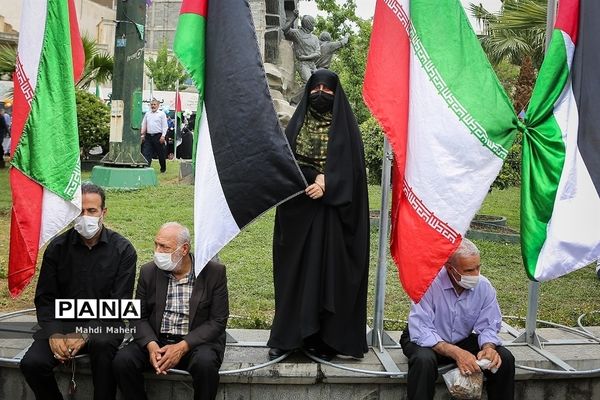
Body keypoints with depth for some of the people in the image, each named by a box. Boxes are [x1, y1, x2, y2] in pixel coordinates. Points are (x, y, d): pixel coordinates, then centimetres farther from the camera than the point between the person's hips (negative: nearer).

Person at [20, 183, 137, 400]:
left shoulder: (122, 250, -3)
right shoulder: (57, 247, 5)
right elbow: (44, 298, 6)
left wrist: (85, 335, -18)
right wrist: (54, 334, -12)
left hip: (102, 325, -2)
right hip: (61, 323, 3)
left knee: (103, 343, -36)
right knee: (31, 363, -22)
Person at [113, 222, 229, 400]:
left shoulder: (214, 272, -5)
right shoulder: (148, 271, 5)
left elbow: (217, 321, -8)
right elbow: (139, 316, 6)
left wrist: (182, 347, -19)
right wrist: (151, 345, -15)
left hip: (196, 342, -3)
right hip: (155, 341, 3)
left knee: (205, 363, -35)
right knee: (122, 360, -23)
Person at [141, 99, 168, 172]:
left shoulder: (162, 114, 0)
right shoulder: (147, 114, 14)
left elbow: (165, 126, -5)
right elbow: (144, 125, 16)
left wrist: (163, 136, -13)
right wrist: (142, 135, 8)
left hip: (158, 136, -4)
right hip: (148, 136, 4)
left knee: (160, 154, 7)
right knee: (146, 153, -7)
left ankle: (163, 168, 24)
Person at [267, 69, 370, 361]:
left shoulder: (345, 126, 5)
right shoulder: (296, 124, 9)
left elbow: (351, 166, -4)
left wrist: (326, 184, -19)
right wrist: (317, 177, -13)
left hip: (331, 212, -1)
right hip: (298, 210, 2)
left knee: (328, 270, 0)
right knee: (294, 270, 3)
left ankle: (324, 338, 7)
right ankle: (286, 336, 9)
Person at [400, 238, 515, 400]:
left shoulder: (484, 286, -12)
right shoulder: (429, 283, -27)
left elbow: (488, 326, -5)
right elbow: (420, 331, -30)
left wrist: (488, 347, -29)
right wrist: (456, 353, -40)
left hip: (462, 341, 5)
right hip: (429, 342, -4)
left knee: (504, 358, -15)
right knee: (424, 359, -37)